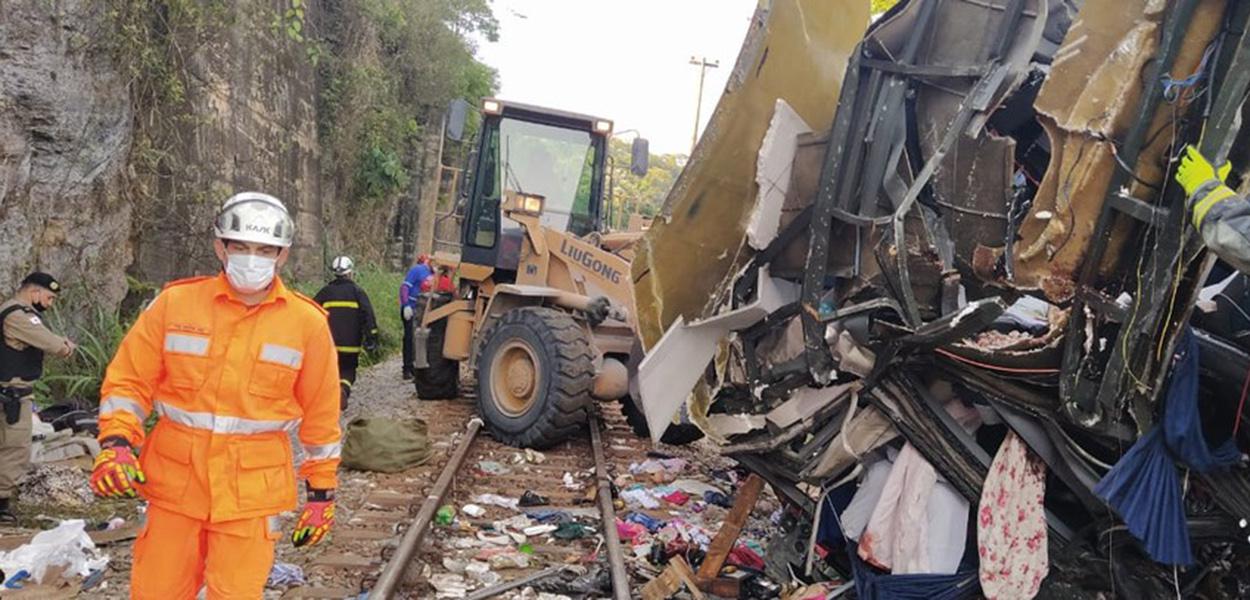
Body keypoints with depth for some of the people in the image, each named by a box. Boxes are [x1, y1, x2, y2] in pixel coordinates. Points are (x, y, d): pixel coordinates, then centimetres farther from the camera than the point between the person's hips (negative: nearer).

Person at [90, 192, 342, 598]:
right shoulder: (175, 303, -1)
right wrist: (116, 443, -9)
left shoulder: (307, 322, -1)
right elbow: (129, 381, 6)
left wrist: (321, 489, 8)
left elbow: (320, 418, 5)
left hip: (252, 492, -1)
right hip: (175, 482, 1)